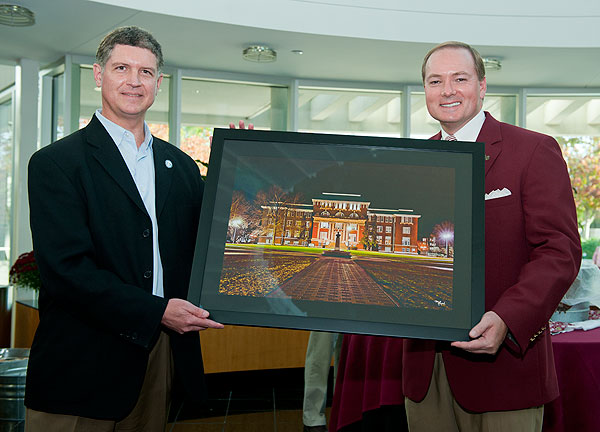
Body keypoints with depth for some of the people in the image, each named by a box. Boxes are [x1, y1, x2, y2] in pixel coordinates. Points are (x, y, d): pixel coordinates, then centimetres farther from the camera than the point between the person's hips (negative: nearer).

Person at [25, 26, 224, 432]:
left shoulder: (182, 167, 12)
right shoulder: (57, 162, -5)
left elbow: (195, 251, 14)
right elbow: (65, 268, -15)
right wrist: (154, 311, -18)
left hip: (162, 353, 5)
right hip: (84, 365, -4)